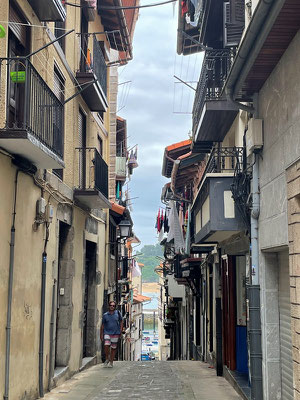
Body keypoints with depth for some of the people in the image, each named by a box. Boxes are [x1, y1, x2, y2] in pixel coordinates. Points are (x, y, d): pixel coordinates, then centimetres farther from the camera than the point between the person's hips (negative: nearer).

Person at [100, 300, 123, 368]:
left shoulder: (117, 313, 2)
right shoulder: (105, 315, 3)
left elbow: (121, 321, 12)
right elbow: (102, 325, 9)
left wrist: (121, 330, 3)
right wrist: (101, 334, 7)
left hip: (115, 333, 0)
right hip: (107, 333, 0)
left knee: (113, 348, 5)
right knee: (106, 345, -17)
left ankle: (111, 362, 18)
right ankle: (107, 358, 8)